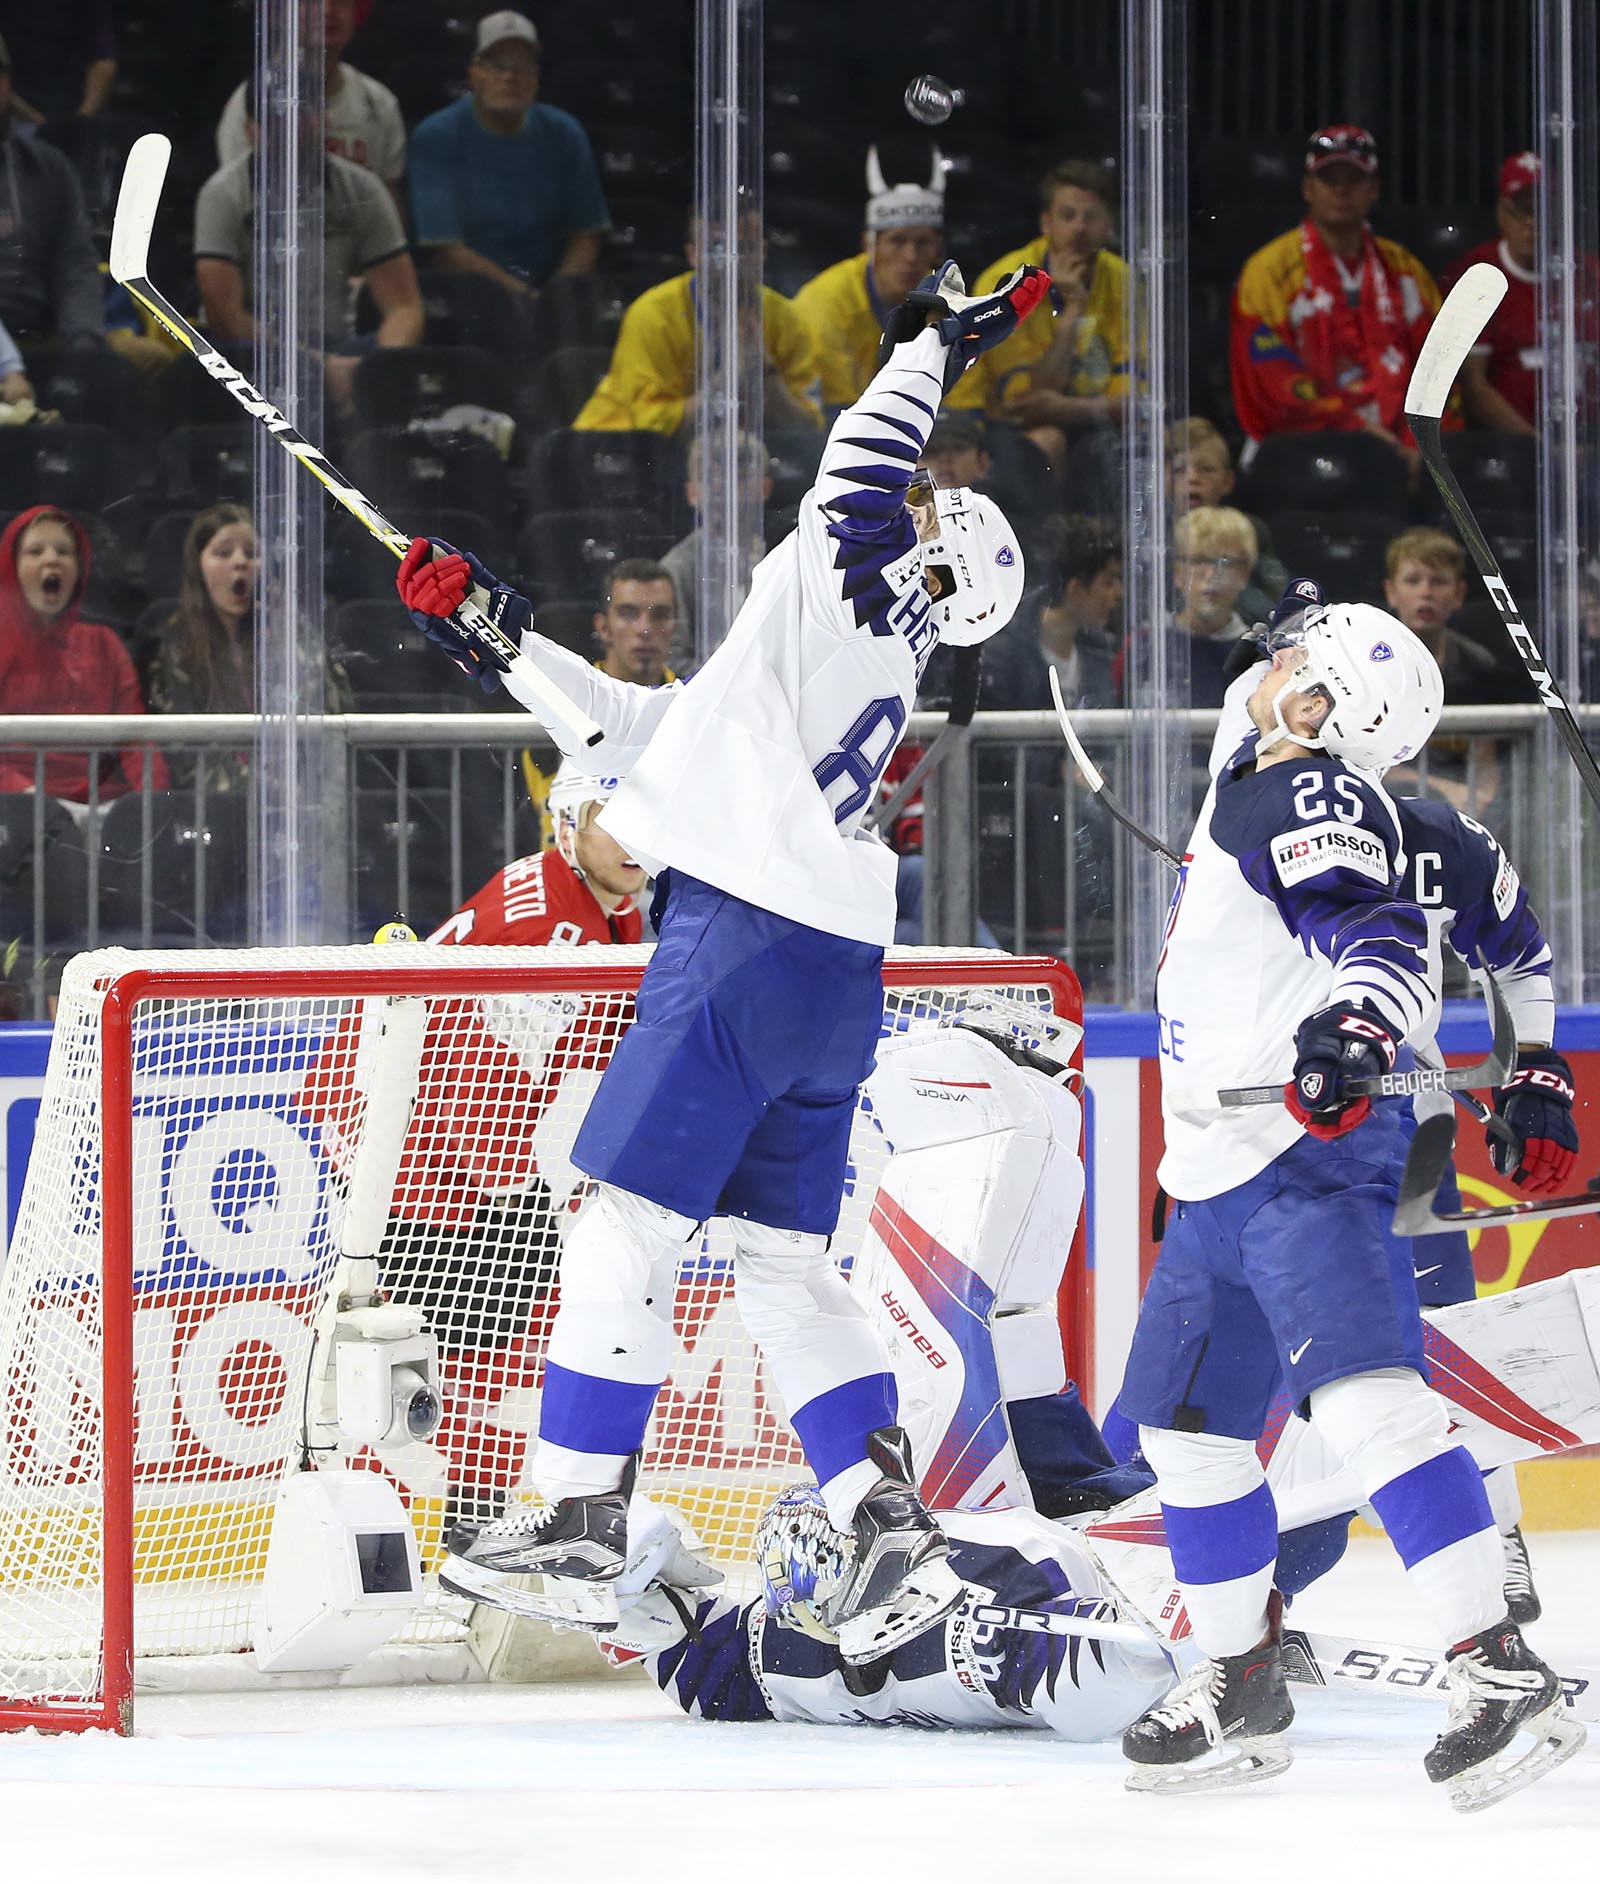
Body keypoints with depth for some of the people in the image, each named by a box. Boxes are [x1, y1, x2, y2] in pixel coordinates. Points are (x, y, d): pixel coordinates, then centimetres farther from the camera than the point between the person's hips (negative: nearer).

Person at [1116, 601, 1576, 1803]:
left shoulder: (1314, 797, -11)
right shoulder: (1251, 797, 20)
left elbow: (1385, 935, -27)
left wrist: (1358, 1024, -45)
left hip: (1305, 1162, -11)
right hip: (1219, 1182, 11)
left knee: (1361, 1389, -25)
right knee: (1186, 1425, 14)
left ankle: (1498, 1665, -33)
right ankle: (1244, 1691, 23)